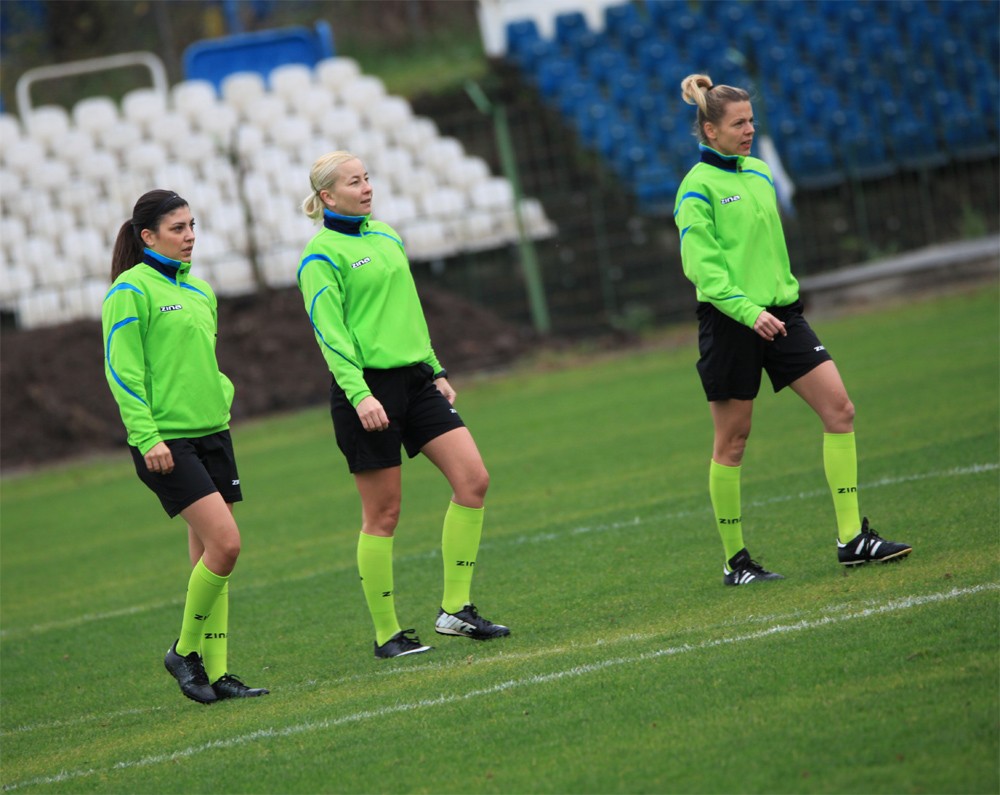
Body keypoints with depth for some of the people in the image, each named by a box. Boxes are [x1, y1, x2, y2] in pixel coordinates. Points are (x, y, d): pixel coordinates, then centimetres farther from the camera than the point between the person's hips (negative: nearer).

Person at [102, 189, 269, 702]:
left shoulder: (199, 290, 15)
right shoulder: (131, 290, -8)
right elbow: (122, 371, -11)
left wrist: (222, 399, 14)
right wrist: (146, 437, -17)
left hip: (212, 432, 7)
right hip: (166, 441, -7)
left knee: (208, 555, 6)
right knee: (224, 543, -16)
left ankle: (216, 672, 9)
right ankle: (185, 650, 0)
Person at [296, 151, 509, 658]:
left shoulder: (387, 236, 15)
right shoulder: (322, 254, -7)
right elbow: (330, 332, -14)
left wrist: (436, 370, 20)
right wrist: (359, 394, -24)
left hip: (414, 379, 7)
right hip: (367, 390, -7)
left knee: (473, 478, -5)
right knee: (383, 512, -2)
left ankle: (455, 608, 2)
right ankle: (386, 634, 8)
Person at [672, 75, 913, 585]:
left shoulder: (760, 173, 13)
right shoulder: (698, 188, -9)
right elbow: (700, 265, -15)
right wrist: (748, 312, -24)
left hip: (778, 313, 7)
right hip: (728, 323, -7)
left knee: (839, 408, -5)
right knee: (732, 441, 1)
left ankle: (851, 538, -1)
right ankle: (735, 561, 11)